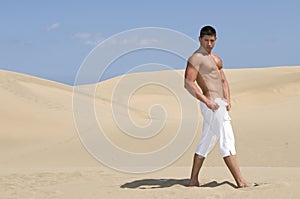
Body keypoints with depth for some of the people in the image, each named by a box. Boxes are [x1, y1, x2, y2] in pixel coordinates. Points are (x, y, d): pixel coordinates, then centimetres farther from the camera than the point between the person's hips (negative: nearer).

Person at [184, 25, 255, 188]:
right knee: (227, 142, -10)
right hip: (211, 104, -9)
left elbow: (223, 80, 21)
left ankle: (193, 180, 17)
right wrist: (206, 100, -22)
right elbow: (188, 83, -17)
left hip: (220, 104, 9)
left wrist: (228, 100, 6)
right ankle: (240, 181, -9)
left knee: (206, 143, 11)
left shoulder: (216, 59, 20)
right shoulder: (196, 58, -8)